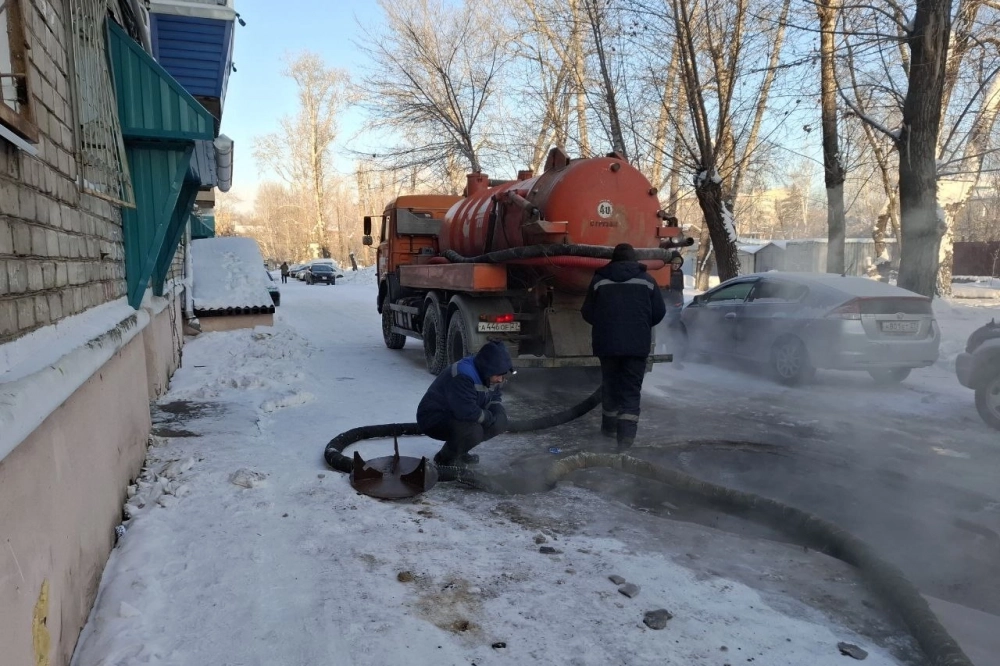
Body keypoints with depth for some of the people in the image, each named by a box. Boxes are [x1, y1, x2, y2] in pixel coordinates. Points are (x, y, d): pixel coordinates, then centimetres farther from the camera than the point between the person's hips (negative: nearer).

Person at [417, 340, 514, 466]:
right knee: (473, 431, -34)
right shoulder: (462, 377, -32)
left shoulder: (488, 375, -4)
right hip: (433, 418, -9)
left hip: (459, 416, 9)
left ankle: (459, 452, 10)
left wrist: (496, 412, -12)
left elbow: (496, 398, 11)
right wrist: (488, 417, -21)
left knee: (499, 422, -5)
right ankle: (444, 461, -6)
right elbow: (467, 412, -40)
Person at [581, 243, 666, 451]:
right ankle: (626, 435, -9)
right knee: (631, 390, 2)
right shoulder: (646, 279, 3)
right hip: (637, 344, -1)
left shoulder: (599, 279, 3)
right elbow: (659, 313, 4)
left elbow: (587, 313, 6)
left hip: (607, 343, 1)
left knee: (610, 386, 17)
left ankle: (610, 427, 29)